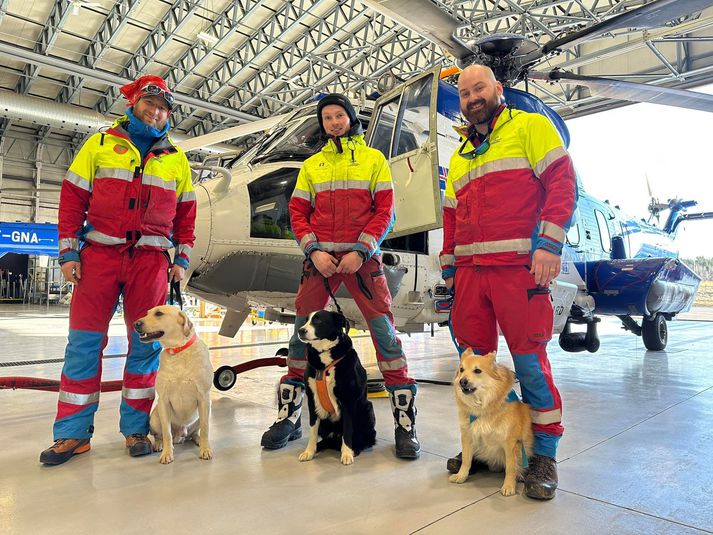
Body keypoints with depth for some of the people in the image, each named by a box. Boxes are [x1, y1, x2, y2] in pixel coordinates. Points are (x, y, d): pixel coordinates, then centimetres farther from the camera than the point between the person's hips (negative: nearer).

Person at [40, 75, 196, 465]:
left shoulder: (176, 158, 15)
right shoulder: (101, 143, 10)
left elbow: (185, 211, 14)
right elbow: (73, 196, 6)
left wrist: (182, 258, 5)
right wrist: (68, 251, -1)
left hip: (151, 258, 1)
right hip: (99, 253, -1)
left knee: (145, 342, 1)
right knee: (84, 341, 0)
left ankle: (135, 428, 12)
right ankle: (72, 432, 10)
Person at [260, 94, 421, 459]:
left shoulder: (374, 159, 11)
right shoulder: (311, 165, 18)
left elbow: (385, 211, 2)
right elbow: (297, 212, 11)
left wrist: (361, 251, -11)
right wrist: (314, 251, -6)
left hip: (362, 256, -2)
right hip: (320, 256, 3)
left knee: (383, 329, -9)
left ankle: (405, 420, 0)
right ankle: (289, 415, 14)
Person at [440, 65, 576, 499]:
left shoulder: (530, 127, 8)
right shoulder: (460, 156, 25)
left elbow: (562, 182, -4)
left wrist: (550, 243, -15)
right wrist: (449, 268, 16)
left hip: (520, 266, -6)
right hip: (470, 270, 6)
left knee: (530, 359, -3)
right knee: (474, 360, 7)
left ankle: (545, 455, 12)